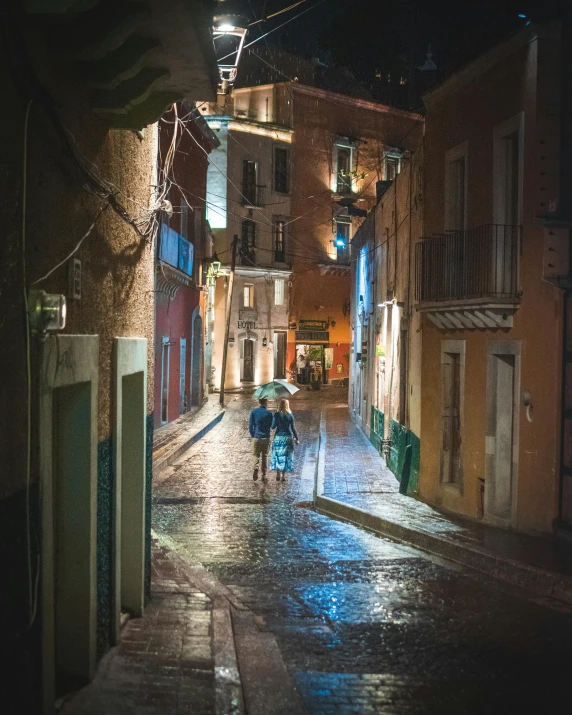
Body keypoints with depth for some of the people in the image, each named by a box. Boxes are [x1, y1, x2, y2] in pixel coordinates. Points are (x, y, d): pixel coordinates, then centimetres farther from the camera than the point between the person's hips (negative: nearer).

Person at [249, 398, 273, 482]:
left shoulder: (254, 412, -3)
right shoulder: (269, 413, -6)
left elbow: (250, 426, -2)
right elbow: (271, 425, 7)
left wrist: (253, 436, 12)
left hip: (256, 438, 0)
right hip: (266, 438, 0)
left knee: (256, 455, 11)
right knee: (264, 456, 11)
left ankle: (256, 468, -15)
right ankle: (264, 475, 10)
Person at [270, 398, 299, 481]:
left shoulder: (277, 415, -6)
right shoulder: (290, 415, -3)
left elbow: (273, 426, -5)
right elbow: (293, 428, -1)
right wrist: (296, 438, 7)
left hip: (278, 437, -1)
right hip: (288, 437, 1)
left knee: (278, 455, 11)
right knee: (286, 456, 8)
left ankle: (278, 474, 4)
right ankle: (283, 475, 8)